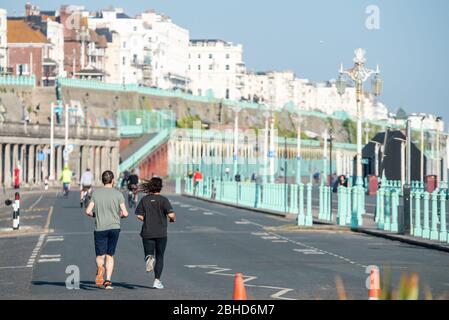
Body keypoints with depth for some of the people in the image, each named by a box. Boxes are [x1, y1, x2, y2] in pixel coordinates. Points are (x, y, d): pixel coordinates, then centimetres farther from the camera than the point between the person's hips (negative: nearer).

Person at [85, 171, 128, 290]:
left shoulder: (96, 193, 1)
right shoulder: (118, 194, -1)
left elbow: (88, 211, -3)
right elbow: (125, 213, -6)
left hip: (100, 228, 0)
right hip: (114, 227, 0)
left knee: (100, 256, 6)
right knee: (110, 255, 12)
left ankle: (100, 268, -28)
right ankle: (108, 281, 2)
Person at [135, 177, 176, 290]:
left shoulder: (144, 199, 0)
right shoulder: (163, 200, -8)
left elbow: (139, 216, -3)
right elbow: (171, 214, -17)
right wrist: (173, 219, 5)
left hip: (147, 233, 2)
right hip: (161, 233, -1)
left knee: (149, 253, 13)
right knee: (160, 257, 9)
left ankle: (149, 258, -24)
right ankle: (157, 281, 5)